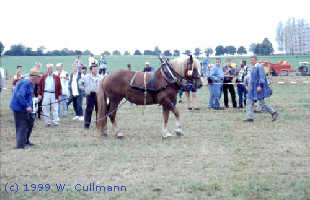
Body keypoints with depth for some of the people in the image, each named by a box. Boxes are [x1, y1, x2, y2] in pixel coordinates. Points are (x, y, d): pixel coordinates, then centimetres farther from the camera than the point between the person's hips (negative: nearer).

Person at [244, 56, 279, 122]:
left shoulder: (259, 67, -12)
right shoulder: (252, 68, 16)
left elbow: (262, 77, -19)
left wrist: (260, 86, -26)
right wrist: (247, 84, 20)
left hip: (258, 88, -9)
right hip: (252, 89, 9)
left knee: (261, 102, -5)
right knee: (250, 103, 5)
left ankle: (273, 112, 6)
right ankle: (250, 117, 7)